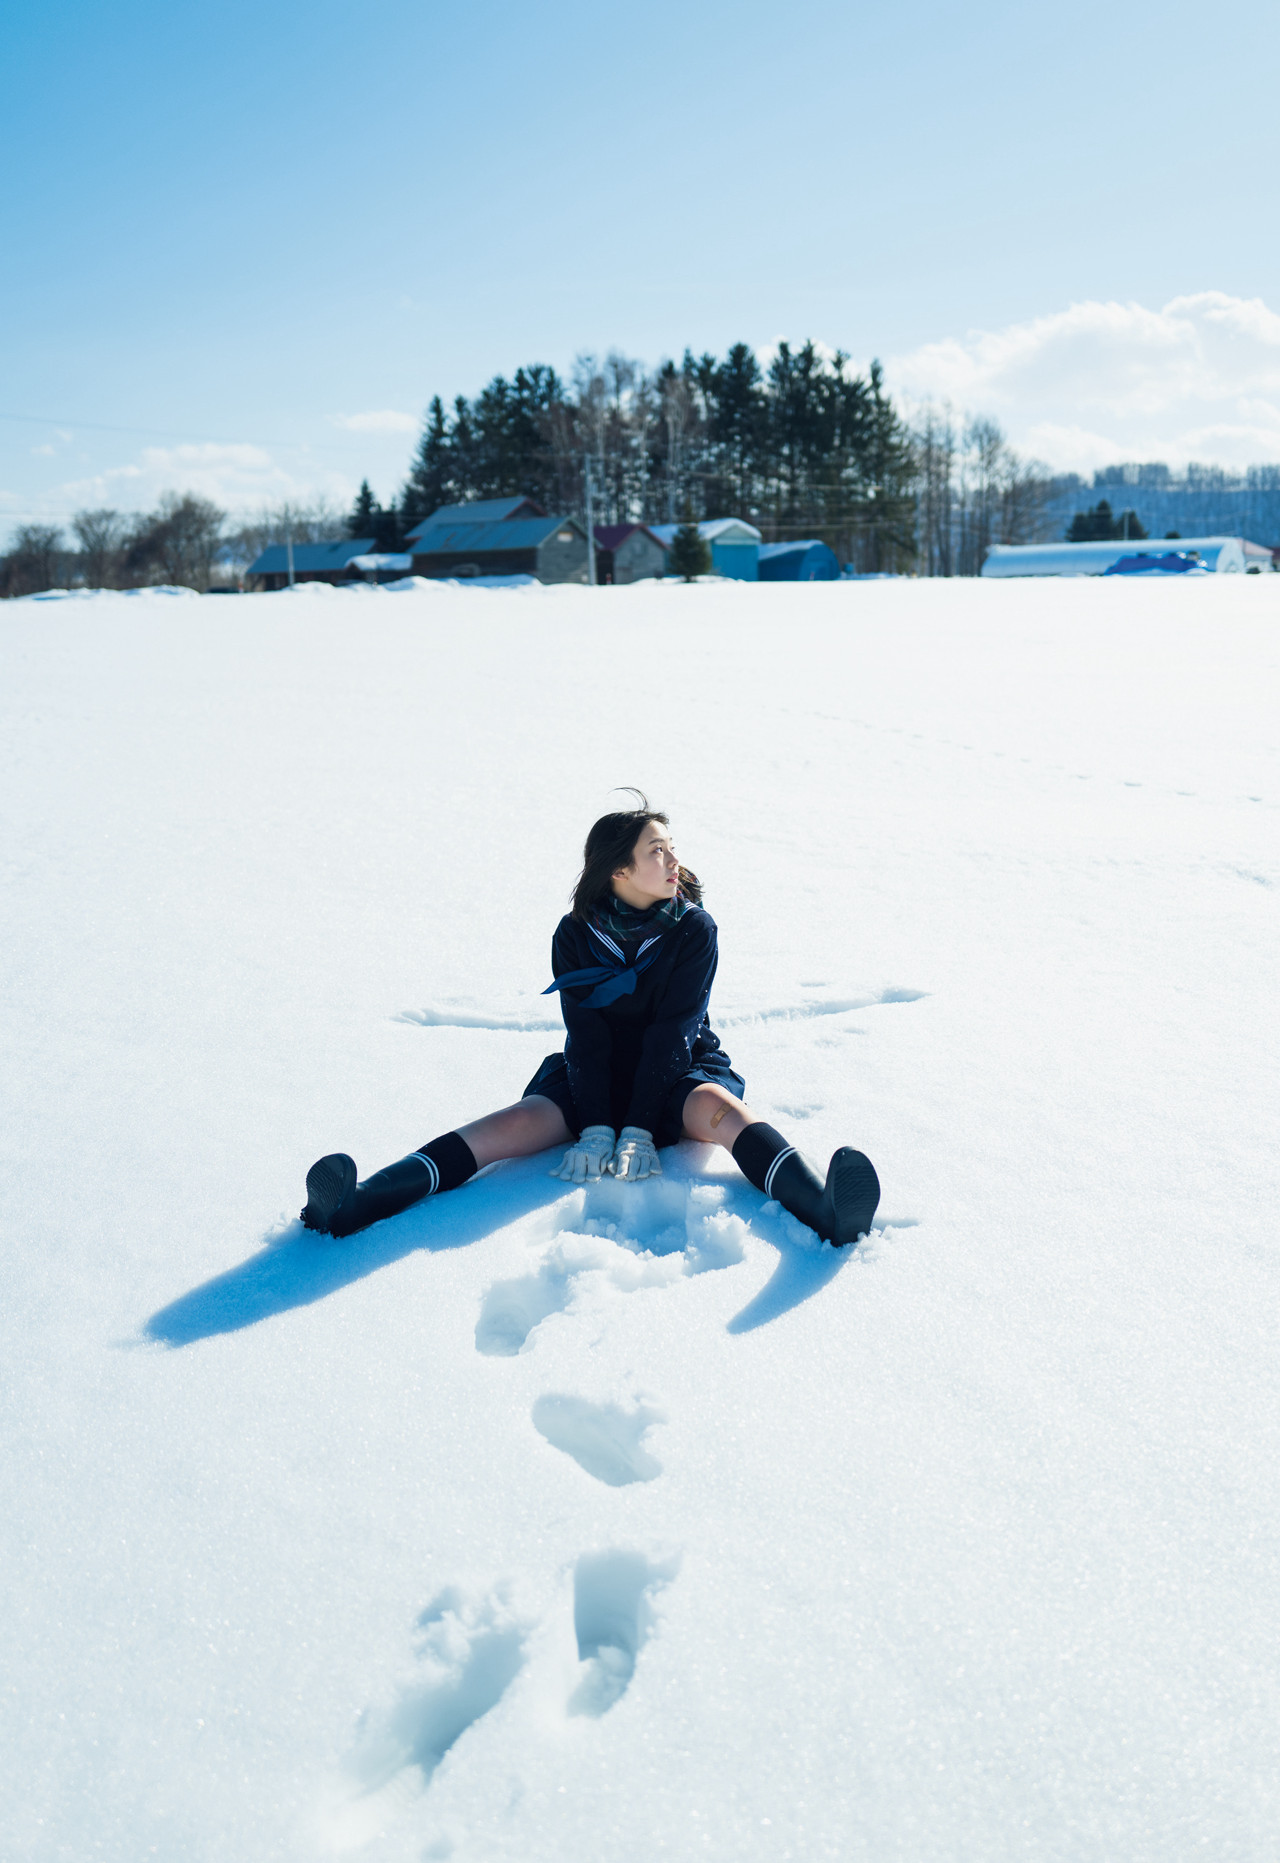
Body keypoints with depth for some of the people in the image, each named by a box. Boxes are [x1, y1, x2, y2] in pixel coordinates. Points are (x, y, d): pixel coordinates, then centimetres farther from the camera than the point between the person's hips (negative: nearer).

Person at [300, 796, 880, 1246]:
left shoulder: (694, 929, -7)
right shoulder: (576, 935, -4)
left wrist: (640, 1131, -23)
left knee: (717, 1107, -34)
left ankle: (827, 1211, -59)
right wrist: (596, 1130, -24)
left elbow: (673, 1031, -14)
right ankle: (357, 1205, -43)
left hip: (678, 1074, 0)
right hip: (596, 1077, 1)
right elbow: (586, 1034, -12)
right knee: (524, 1120, -26)